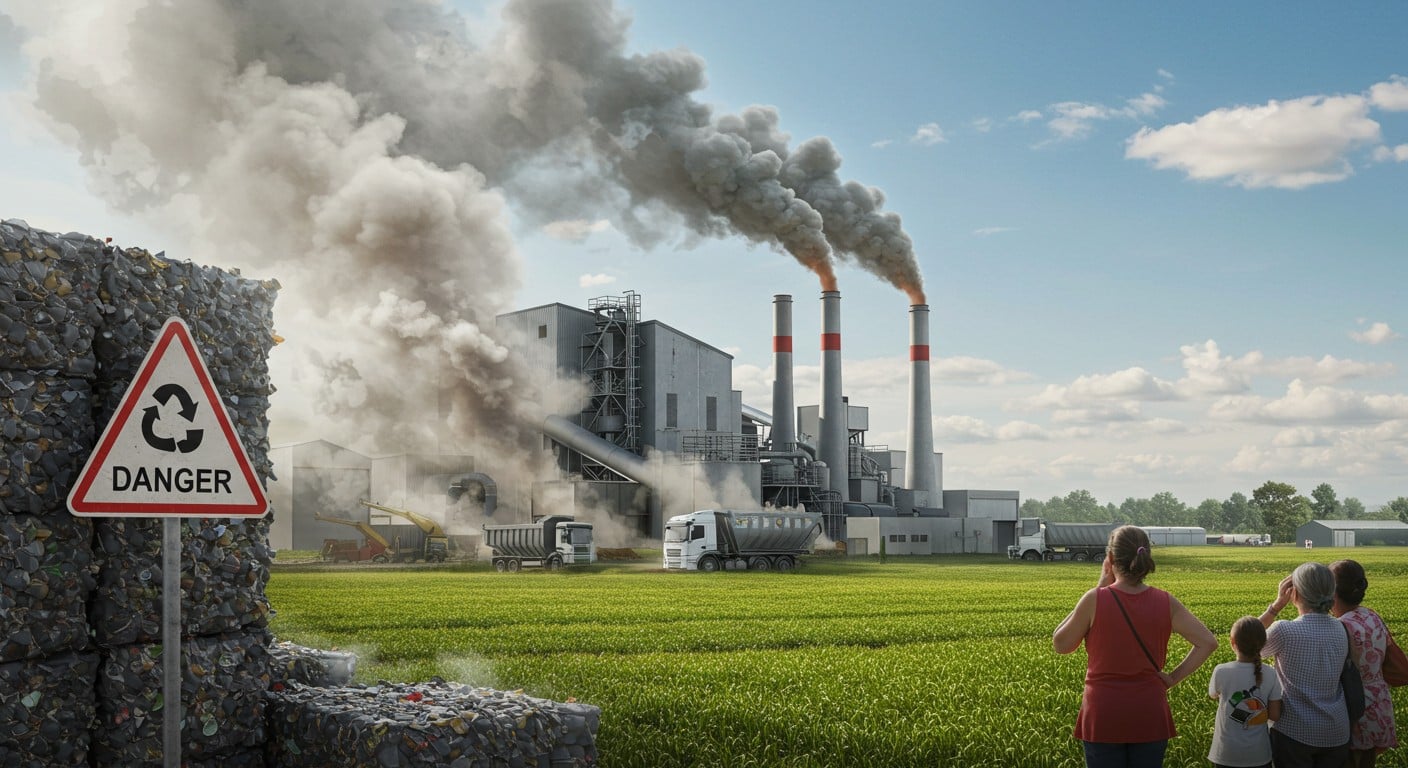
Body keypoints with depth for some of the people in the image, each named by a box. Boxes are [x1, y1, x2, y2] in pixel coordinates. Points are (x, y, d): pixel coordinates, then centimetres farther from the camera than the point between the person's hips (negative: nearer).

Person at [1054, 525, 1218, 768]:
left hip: (1104, 717, -3)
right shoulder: (1165, 603, -4)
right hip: (1150, 717, 3)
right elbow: (1208, 642, -3)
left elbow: (1060, 645, -1)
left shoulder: (1095, 600, -13)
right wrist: (1174, 677, 2)